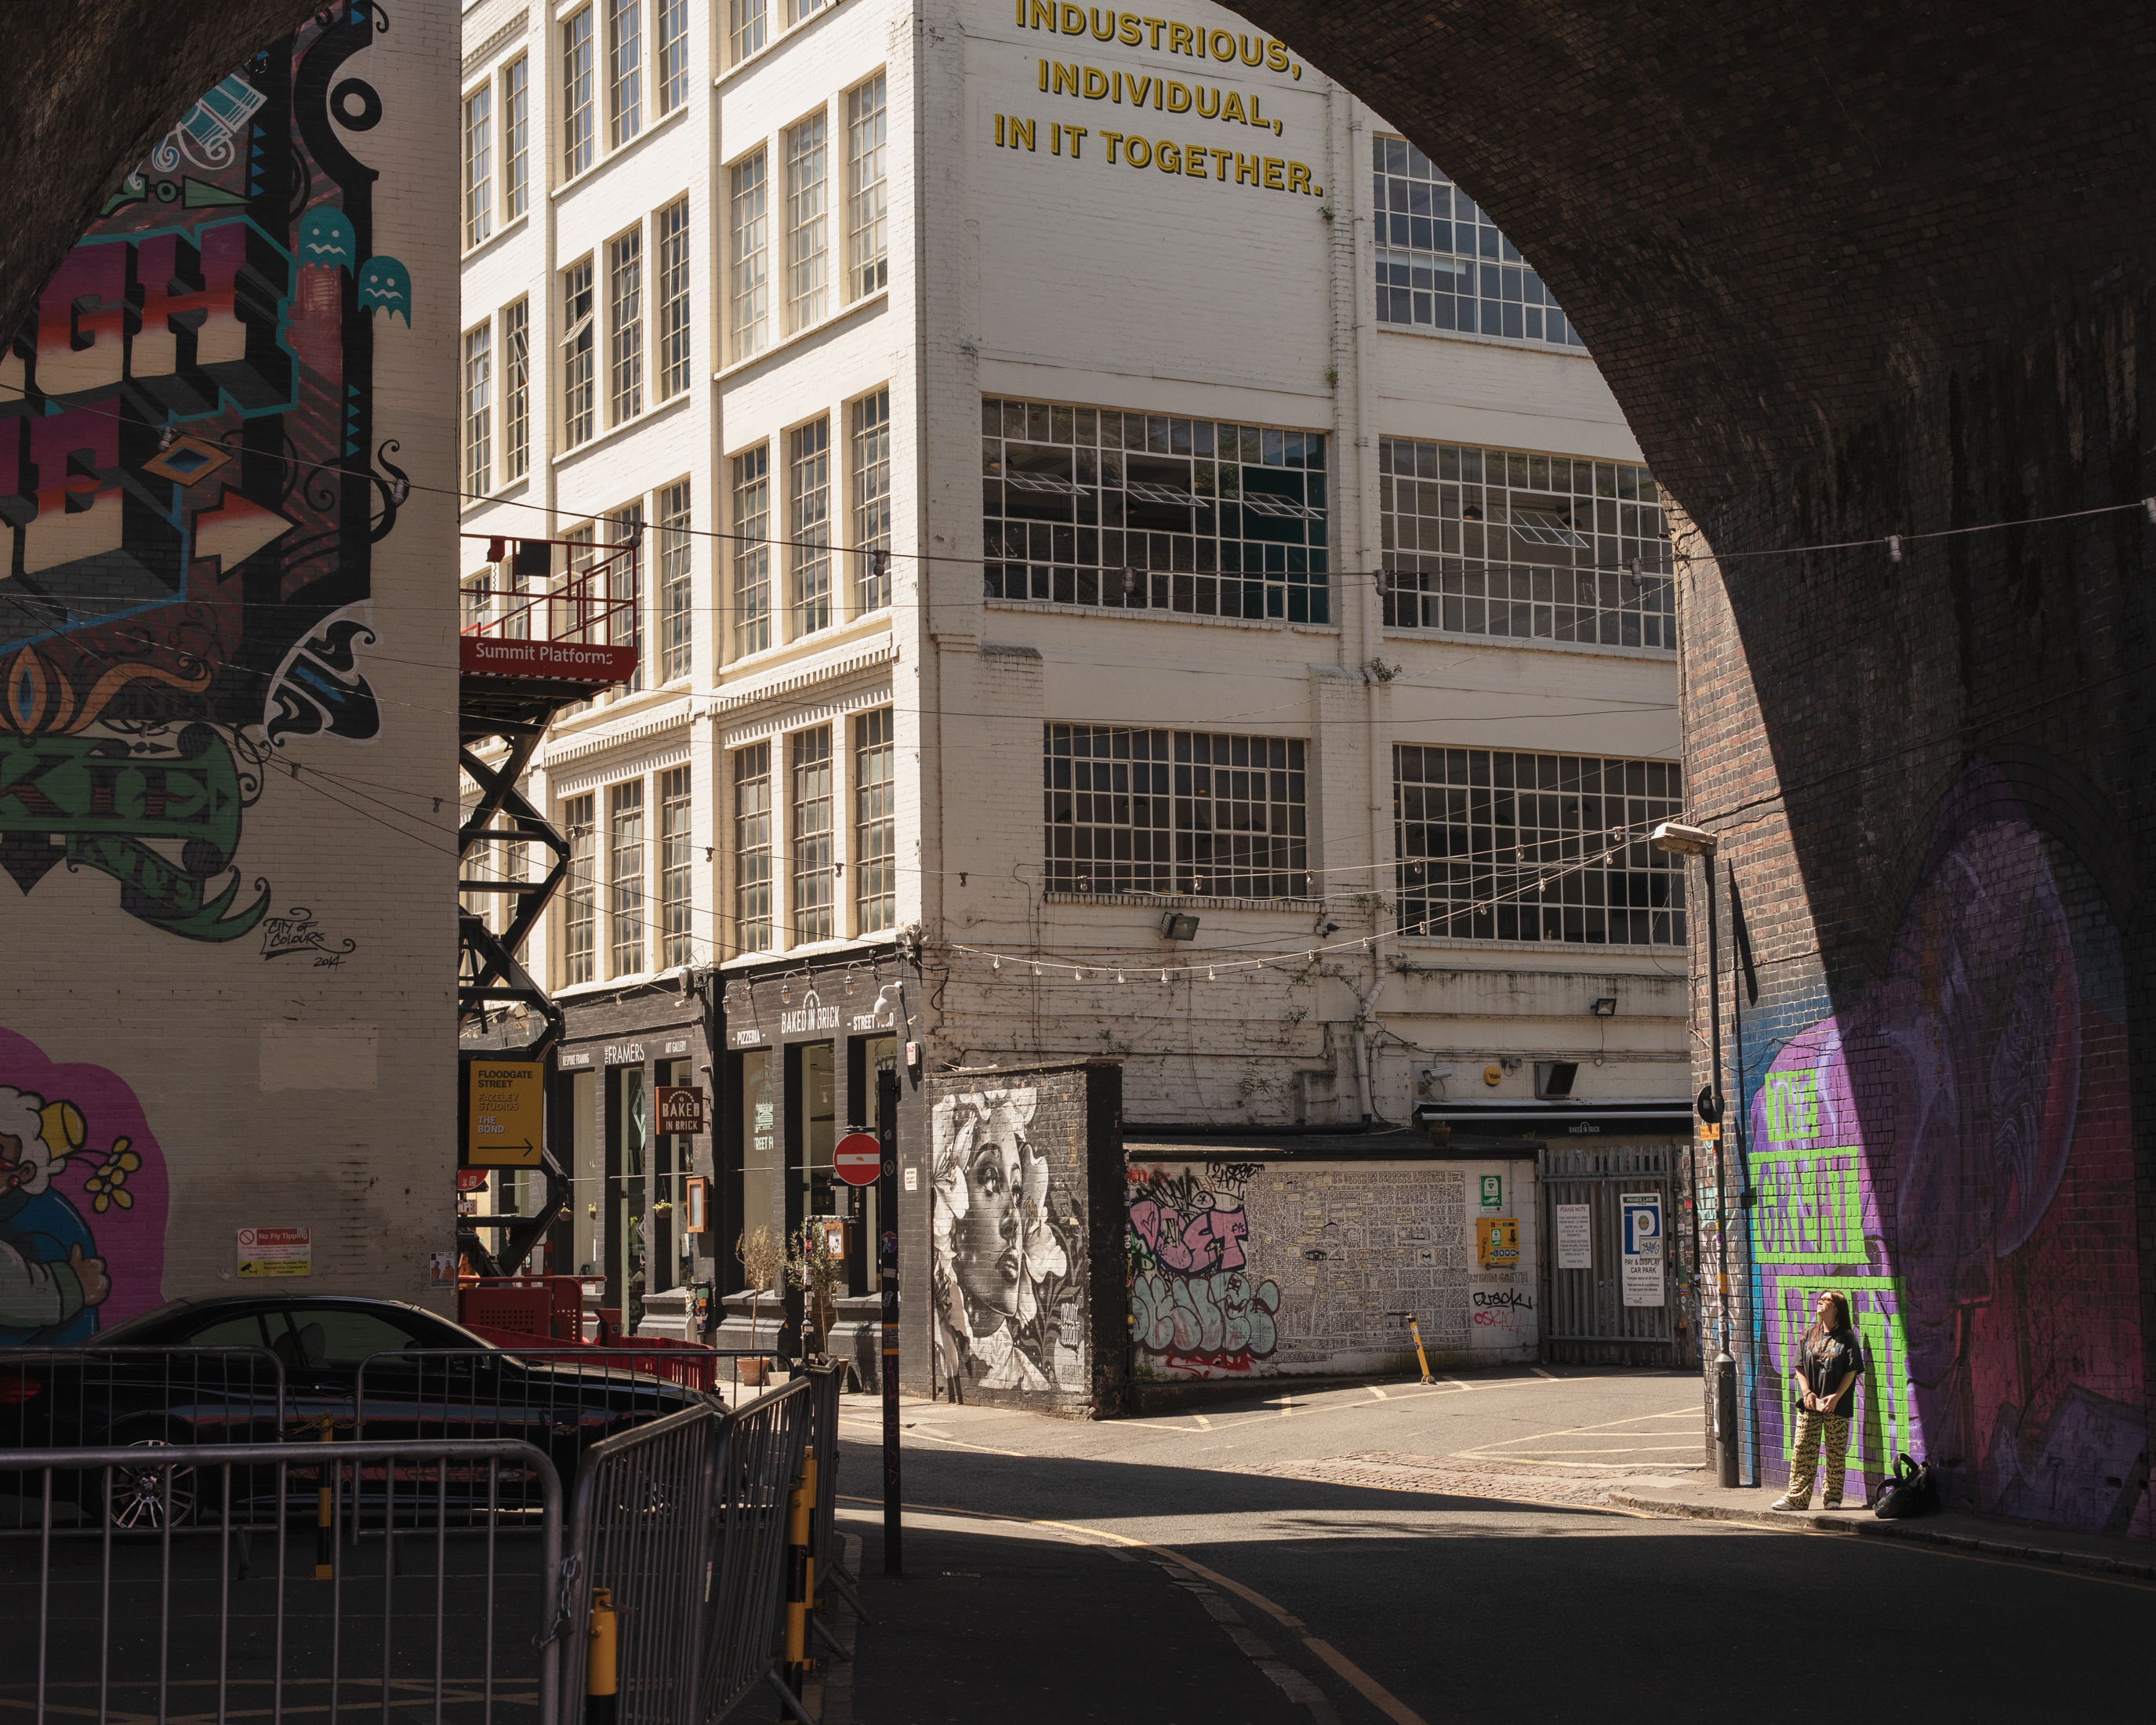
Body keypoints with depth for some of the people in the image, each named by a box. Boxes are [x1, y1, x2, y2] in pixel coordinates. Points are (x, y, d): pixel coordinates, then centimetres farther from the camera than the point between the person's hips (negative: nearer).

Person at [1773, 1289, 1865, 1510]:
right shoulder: (1809, 1335, 11)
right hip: (1810, 1404, 3)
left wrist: (1836, 1397, -12)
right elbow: (1800, 1367, 9)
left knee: (1836, 1453, 2)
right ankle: (1796, 1498, -1)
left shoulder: (1847, 1337, 0)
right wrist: (1807, 1392, -5)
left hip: (1837, 1406, -2)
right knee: (1803, 1450, -2)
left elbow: (1851, 1371, -4)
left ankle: (1832, 1498, 12)